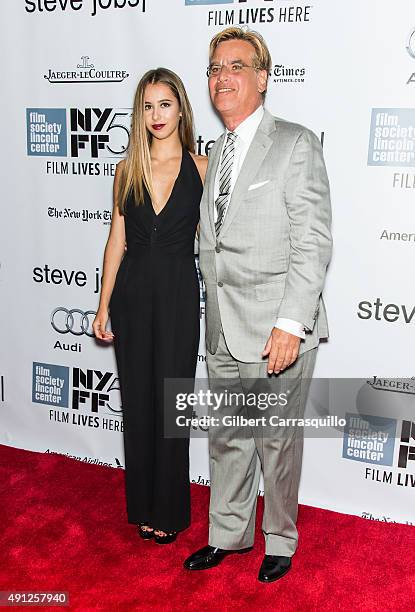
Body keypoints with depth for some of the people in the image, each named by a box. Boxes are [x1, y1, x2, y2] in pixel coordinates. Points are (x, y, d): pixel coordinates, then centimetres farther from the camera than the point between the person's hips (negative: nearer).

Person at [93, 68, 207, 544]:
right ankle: (143, 505, 29)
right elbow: (117, 241, 7)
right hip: (132, 291, 3)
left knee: (170, 403, 5)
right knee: (136, 401, 11)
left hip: (178, 294, -2)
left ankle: (170, 510, 25)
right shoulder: (128, 169, 5)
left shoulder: (201, 167, -1)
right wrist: (103, 307, 5)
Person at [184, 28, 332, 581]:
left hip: (277, 331, -6)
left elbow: (313, 243, -14)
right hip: (223, 333, 7)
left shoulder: (296, 144, -7)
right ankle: (229, 535, 37)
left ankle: (280, 541, 32)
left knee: (277, 443, 9)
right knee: (226, 439, 17)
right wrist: (217, 320, 12)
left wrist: (291, 323, -21)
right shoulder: (217, 153, 15)